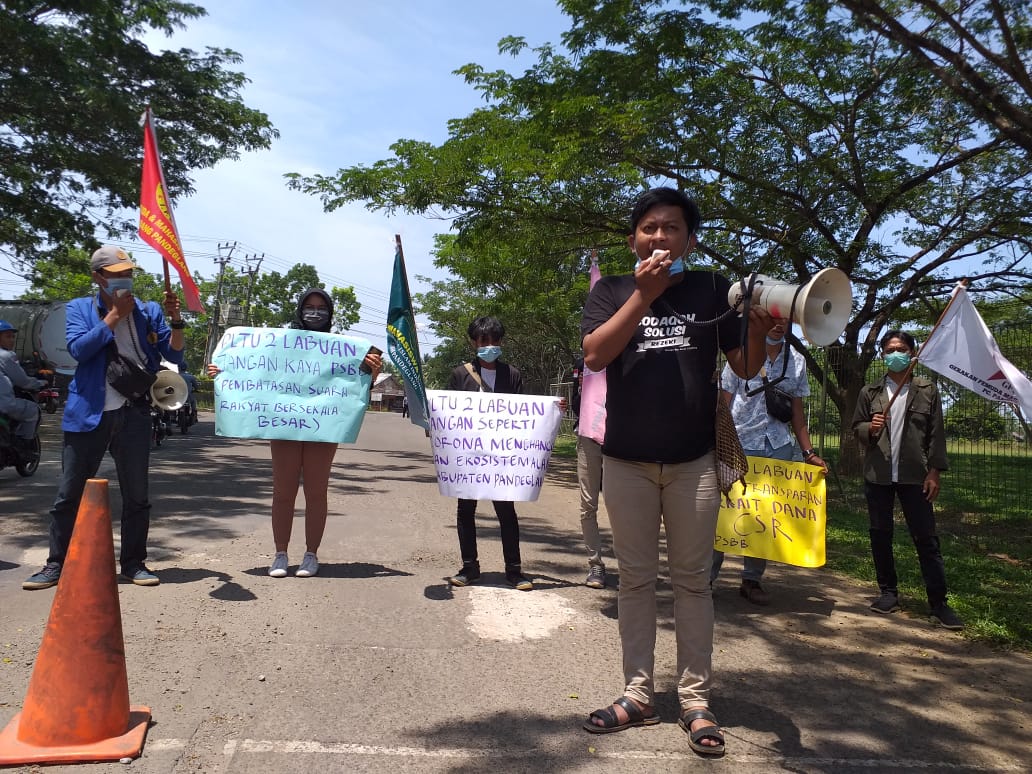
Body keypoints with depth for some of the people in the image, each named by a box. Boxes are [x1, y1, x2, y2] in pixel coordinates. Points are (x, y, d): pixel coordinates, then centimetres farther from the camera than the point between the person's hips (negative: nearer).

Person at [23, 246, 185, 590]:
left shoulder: (149, 311, 8)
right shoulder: (79, 309, 5)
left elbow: (174, 355, 3)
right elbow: (78, 348, -12)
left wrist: (176, 320, -13)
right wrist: (114, 316, -14)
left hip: (134, 414, 1)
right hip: (88, 413, -1)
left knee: (136, 495, 7)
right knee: (69, 494, 5)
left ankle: (133, 563, 18)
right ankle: (57, 564, 17)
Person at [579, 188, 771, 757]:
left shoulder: (711, 288, 5)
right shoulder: (611, 291, 5)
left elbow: (745, 368, 4)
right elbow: (595, 355, -11)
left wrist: (758, 331, -17)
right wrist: (644, 294, -18)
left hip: (694, 459, 0)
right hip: (626, 459, 1)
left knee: (691, 579, 5)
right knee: (636, 577, 8)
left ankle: (695, 702, 14)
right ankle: (637, 695, 17)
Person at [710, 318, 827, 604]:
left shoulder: (796, 360, 11)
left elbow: (797, 412, 14)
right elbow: (724, 404, -1)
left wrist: (809, 453, 9)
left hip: (778, 448, 4)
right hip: (740, 445, -4)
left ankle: (752, 579, 19)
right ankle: (706, 576, 8)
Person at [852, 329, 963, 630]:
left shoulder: (927, 390, 4)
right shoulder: (870, 392, 8)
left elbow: (936, 433, 3)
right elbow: (856, 427, 10)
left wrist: (934, 471, -4)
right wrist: (870, 428, -13)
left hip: (914, 475, -2)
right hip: (878, 474, 2)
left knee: (926, 538, -2)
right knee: (880, 535, 8)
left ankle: (938, 603, 3)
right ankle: (889, 593, 20)